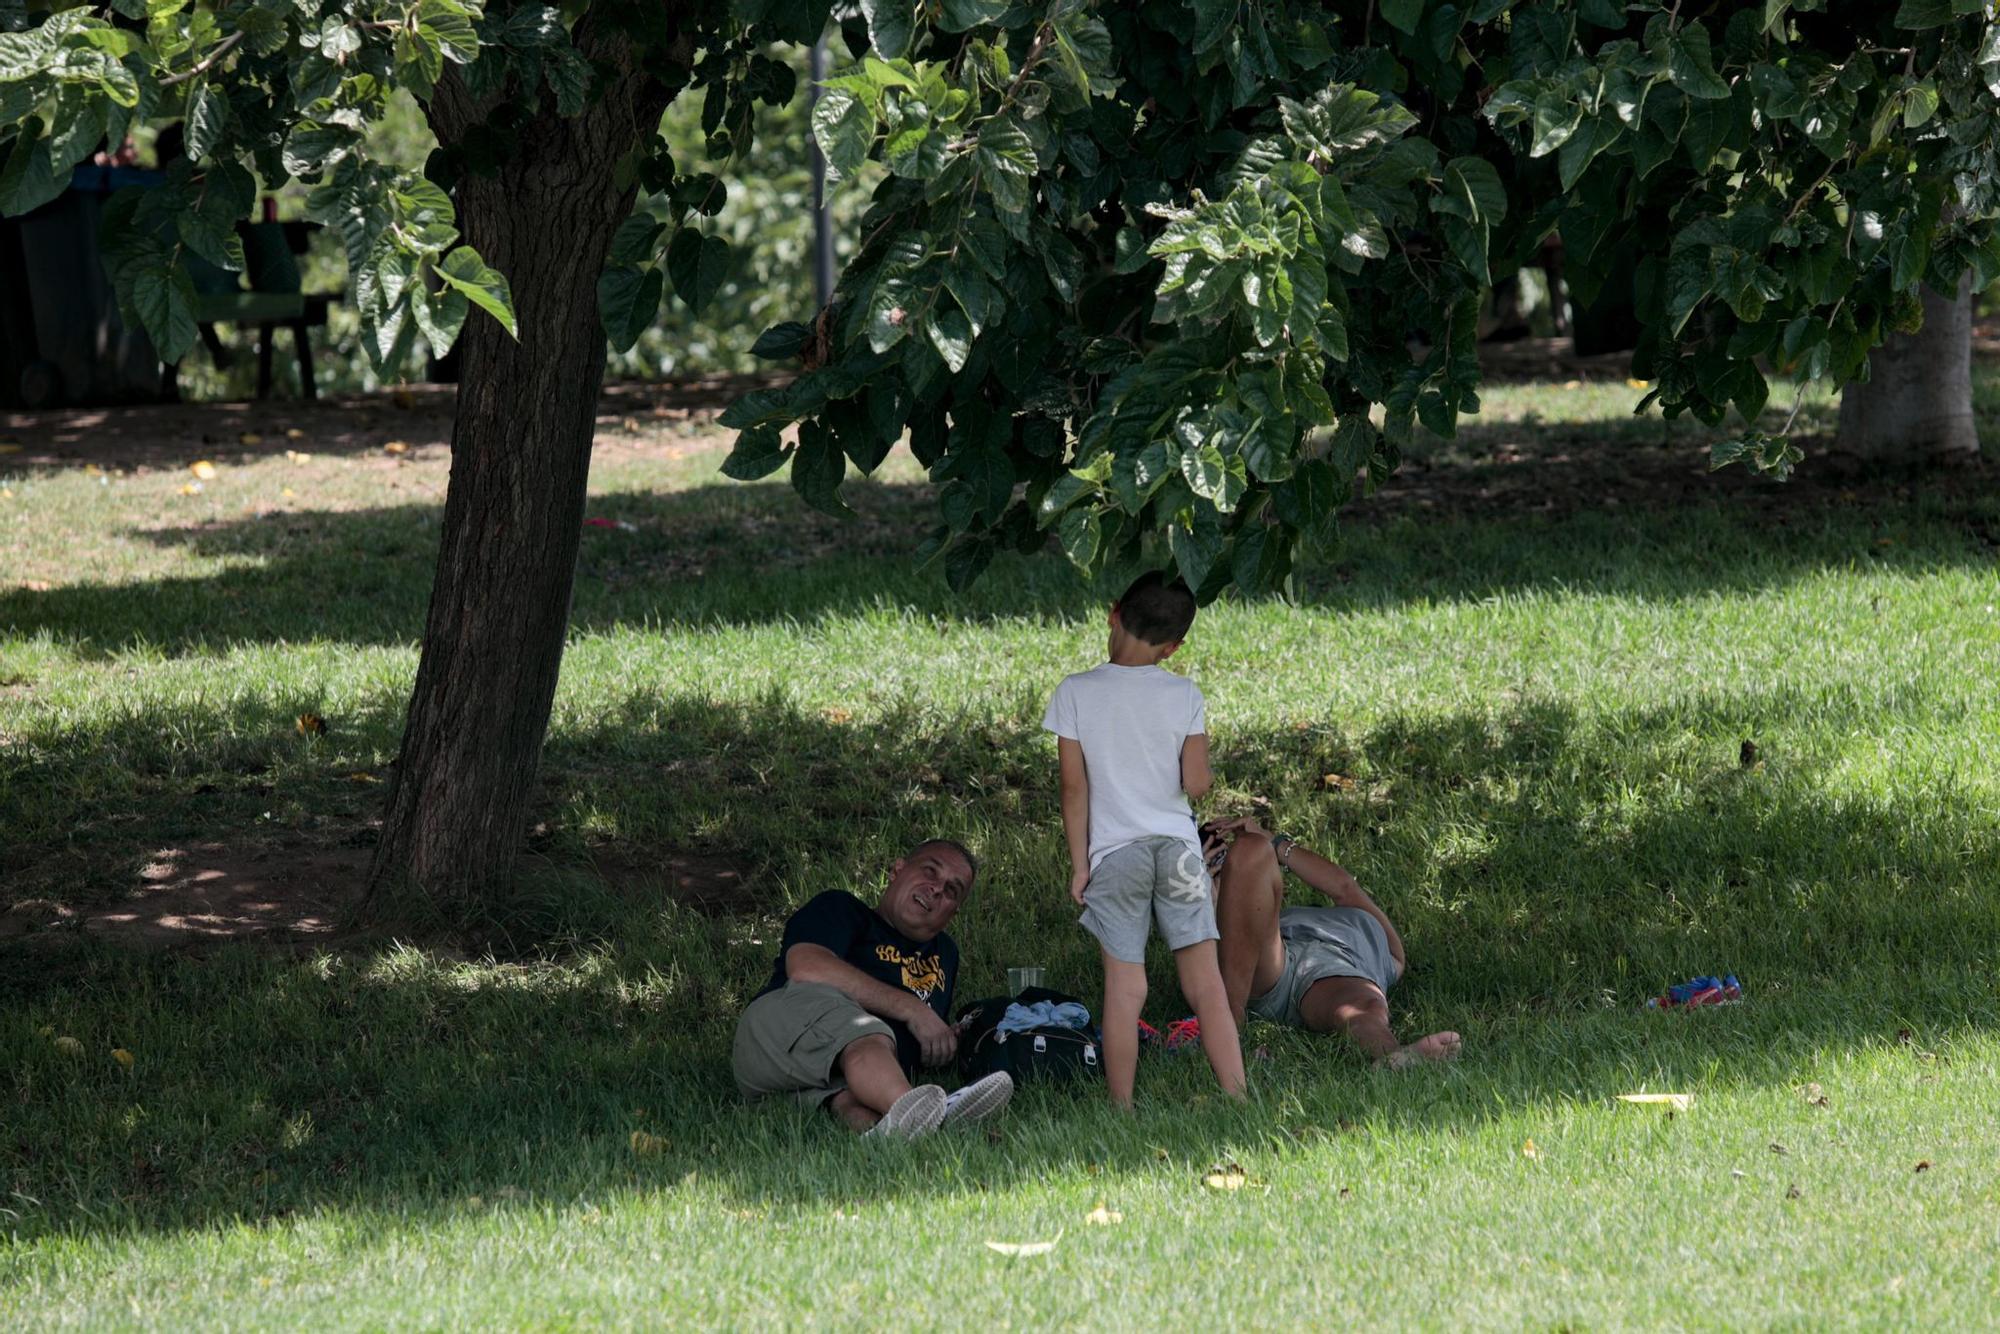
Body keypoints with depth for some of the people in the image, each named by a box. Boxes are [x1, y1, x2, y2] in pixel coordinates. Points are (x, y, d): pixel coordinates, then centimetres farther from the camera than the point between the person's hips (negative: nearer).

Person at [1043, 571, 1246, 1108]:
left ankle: (1123, 1108, 2)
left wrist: (1079, 864, 2)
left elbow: (1075, 787, -3)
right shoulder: (1185, 695, -1)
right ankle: (1237, 1097, 2)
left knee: (1124, 987, 1)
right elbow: (1195, 784, -4)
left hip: (1114, 853, -1)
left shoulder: (1076, 692, -3)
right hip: (1178, 846, 1)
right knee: (1205, 979, 4)